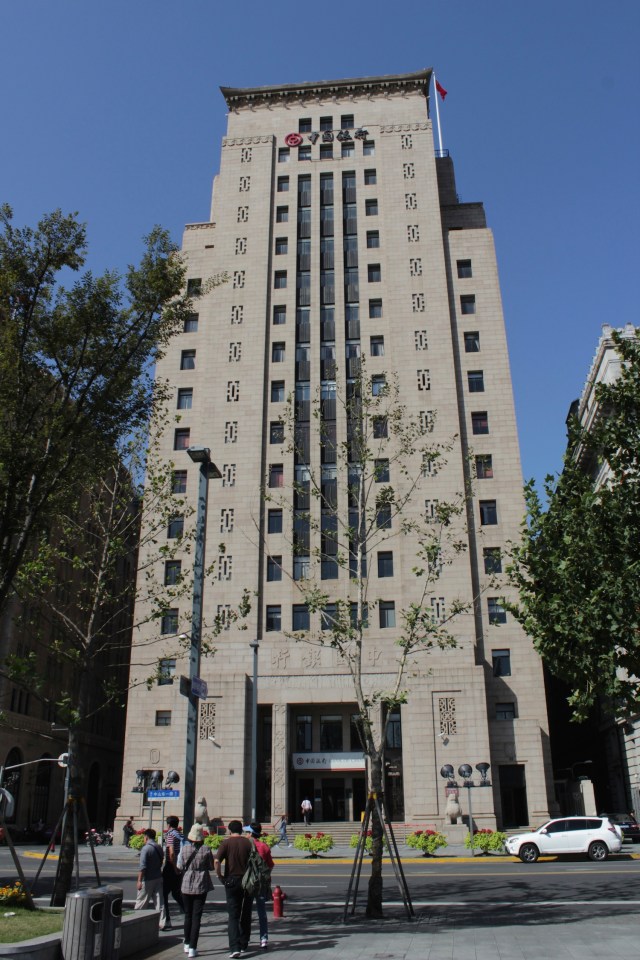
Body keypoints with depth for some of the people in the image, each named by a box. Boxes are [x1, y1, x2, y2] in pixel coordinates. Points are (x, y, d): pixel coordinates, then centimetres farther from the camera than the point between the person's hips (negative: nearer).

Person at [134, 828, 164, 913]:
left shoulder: (146, 848, -16)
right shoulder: (159, 848, 7)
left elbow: (143, 866, -20)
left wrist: (139, 880, -16)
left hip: (148, 880, -6)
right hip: (158, 878, 6)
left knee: (141, 901, 9)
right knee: (159, 902, 6)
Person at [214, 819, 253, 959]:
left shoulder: (226, 843, -5)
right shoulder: (248, 842, 0)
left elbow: (216, 861, -16)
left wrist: (220, 876, -5)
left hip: (231, 880, -2)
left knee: (233, 916, 2)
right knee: (246, 914, 16)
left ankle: (235, 947, -11)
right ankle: (243, 944, 25)